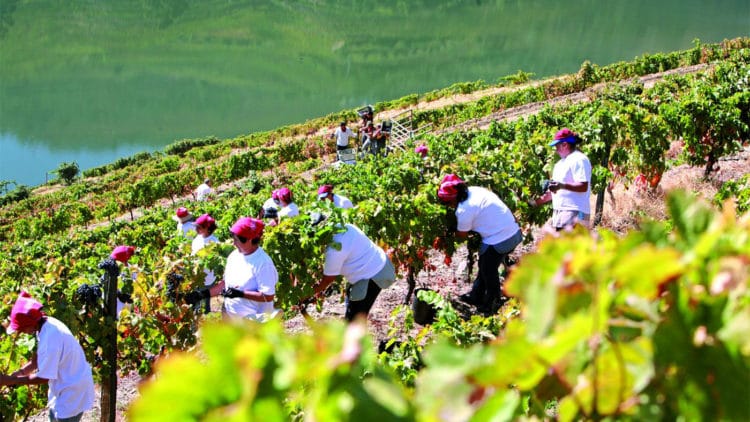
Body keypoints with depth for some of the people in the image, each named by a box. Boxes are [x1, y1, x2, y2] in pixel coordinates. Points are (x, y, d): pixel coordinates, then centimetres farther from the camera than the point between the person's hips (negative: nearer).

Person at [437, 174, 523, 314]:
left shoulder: (464, 210, -20)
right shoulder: (473, 190, 2)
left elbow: (462, 235, -4)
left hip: (499, 241, -8)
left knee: (489, 272, 14)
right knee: (485, 266, 24)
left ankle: (491, 306, 30)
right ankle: (476, 296, 40)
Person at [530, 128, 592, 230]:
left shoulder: (579, 160, -9)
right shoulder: (562, 162, 22)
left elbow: (583, 186, -19)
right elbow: (554, 191, 27)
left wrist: (562, 186, -32)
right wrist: (536, 201, 23)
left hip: (574, 213, -10)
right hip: (561, 212, 10)